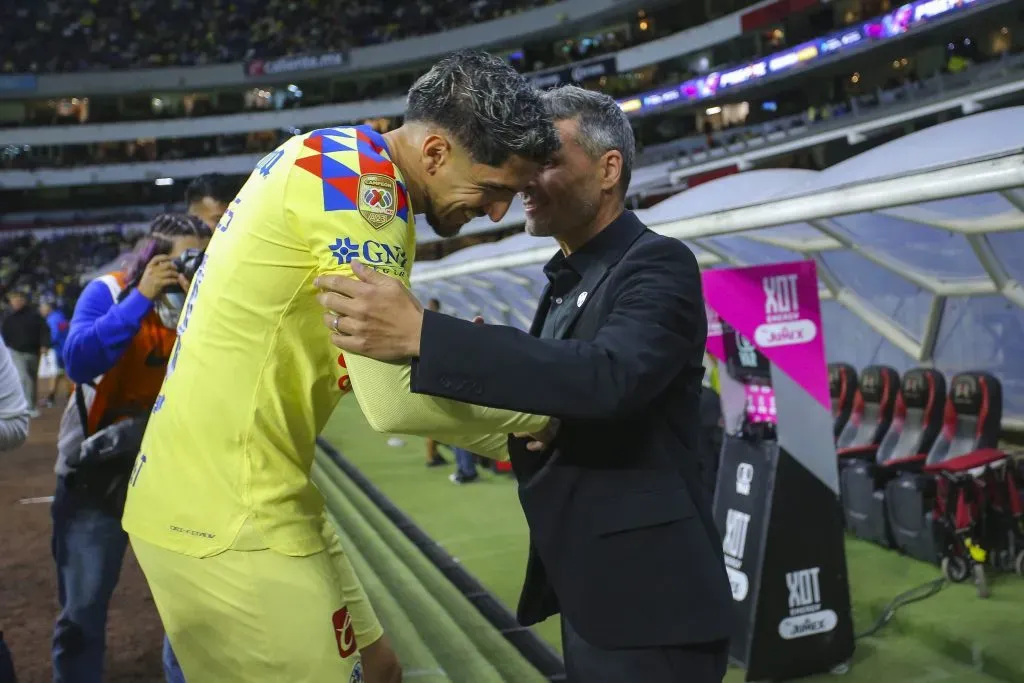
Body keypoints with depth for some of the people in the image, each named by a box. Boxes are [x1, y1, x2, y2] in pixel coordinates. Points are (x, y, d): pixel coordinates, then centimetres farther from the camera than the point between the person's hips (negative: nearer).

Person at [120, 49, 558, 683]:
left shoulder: (335, 159, 11)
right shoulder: (362, 176, -19)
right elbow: (397, 399, -23)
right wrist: (537, 411, -8)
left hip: (253, 495, 9)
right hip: (228, 513, -9)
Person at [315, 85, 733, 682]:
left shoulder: (658, 265, -14)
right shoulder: (571, 281, 12)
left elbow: (609, 378, -33)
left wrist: (421, 334, -37)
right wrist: (531, 432, -10)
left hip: (648, 598, -8)